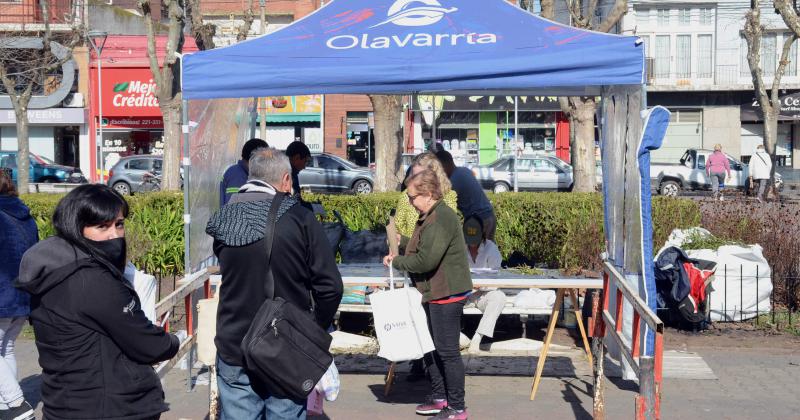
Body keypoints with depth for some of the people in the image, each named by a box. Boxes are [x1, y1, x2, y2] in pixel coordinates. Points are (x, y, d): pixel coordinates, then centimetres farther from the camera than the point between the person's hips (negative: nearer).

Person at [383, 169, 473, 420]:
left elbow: (425, 260, -25)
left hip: (447, 294, -11)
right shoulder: (429, 217, 12)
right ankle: (440, 398, 30)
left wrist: (396, 262, -12)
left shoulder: (441, 219, -22)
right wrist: (401, 242, 7)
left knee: (447, 350, -4)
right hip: (434, 293, 11)